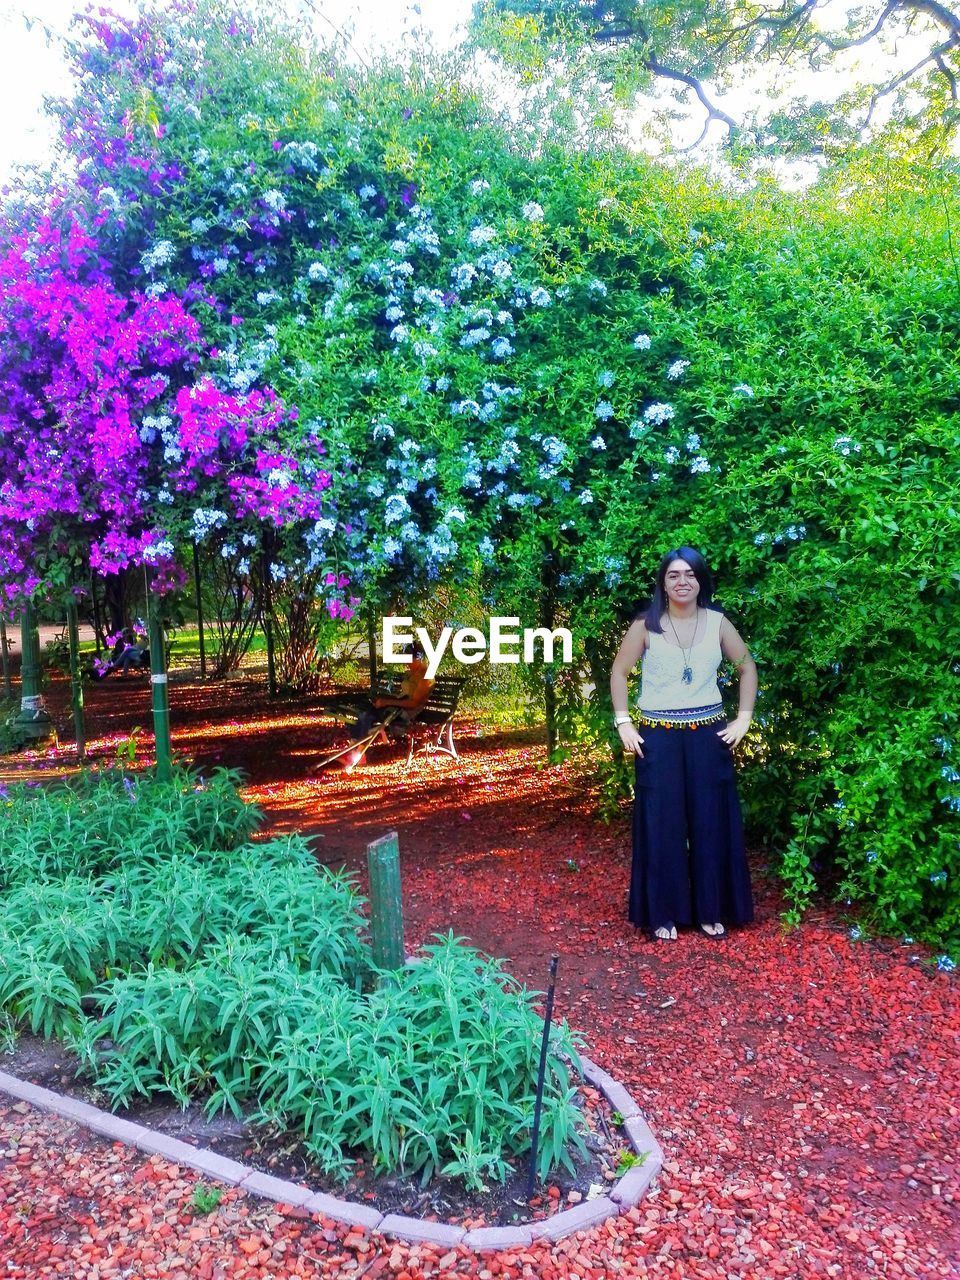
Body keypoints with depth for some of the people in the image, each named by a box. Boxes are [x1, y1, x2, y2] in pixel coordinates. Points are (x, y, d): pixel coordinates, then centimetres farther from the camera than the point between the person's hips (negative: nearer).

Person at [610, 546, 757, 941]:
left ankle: (711, 910, 21)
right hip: (658, 736, -1)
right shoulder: (646, 625, -4)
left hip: (708, 734, 2)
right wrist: (623, 724, -5)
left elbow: (747, 666, 11)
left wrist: (743, 718, 3)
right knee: (661, 824, 3)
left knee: (711, 822, 7)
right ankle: (663, 913, 15)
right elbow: (618, 672, 3)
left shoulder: (717, 622, 1)